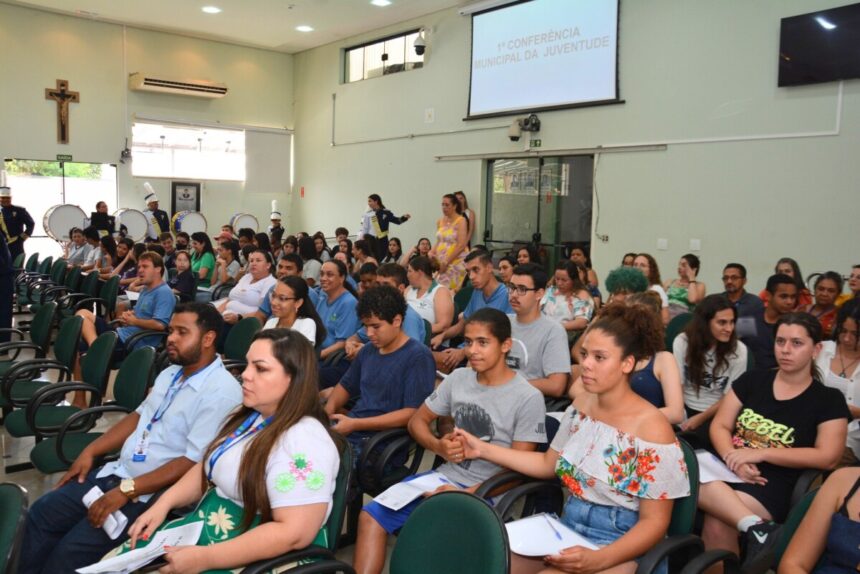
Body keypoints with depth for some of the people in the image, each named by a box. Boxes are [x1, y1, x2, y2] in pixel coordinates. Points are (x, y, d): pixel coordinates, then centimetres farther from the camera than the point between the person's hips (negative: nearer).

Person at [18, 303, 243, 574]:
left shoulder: (222, 392, -21)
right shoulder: (170, 373, 10)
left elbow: (193, 462, -24)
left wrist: (127, 491, -23)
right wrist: (90, 452, 8)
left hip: (154, 495, -9)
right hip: (118, 472, 9)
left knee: (69, 551, -16)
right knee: (41, 513, 6)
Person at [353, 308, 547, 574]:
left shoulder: (528, 398, -10)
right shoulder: (458, 378, 7)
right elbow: (418, 420, 14)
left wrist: (466, 494, -23)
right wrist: (438, 447, -8)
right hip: (444, 477, 6)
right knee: (371, 516, -11)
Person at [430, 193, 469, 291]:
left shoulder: (461, 221, -7)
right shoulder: (440, 221, 11)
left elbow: (461, 245, -14)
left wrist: (446, 262, -15)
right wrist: (432, 252, -1)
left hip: (456, 262, -6)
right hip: (440, 262, 6)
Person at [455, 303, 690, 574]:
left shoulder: (651, 428, -16)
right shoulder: (581, 404, 3)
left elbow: (654, 522, -13)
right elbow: (549, 463, 16)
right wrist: (484, 449, 10)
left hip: (622, 547, -6)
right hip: (568, 531, 6)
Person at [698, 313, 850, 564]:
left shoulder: (829, 400, 5)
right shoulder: (753, 379, 13)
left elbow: (827, 457, -6)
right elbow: (719, 425, 9)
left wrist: (760, 453, -14)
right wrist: (734, 460, -14)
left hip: (774, 484, -5)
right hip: (729, 469, 5)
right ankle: (758, 528, -34)